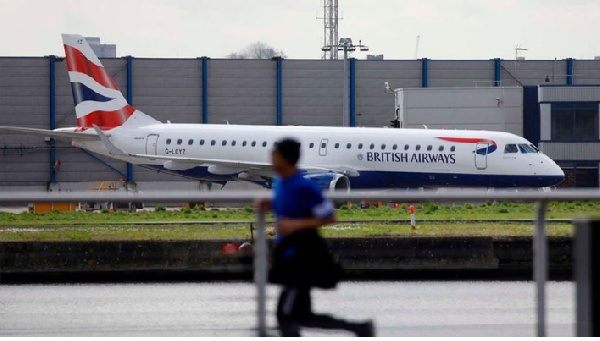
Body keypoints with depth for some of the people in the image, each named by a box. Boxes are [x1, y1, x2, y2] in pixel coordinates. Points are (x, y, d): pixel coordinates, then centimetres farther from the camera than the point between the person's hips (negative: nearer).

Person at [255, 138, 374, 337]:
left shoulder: (303, 187, -20)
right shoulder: (279, 182, 5)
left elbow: (329, 217, -17)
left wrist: (297, 224, -23)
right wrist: (269, 205, 5)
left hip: (304, 258, -9)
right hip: (288, 256, 9)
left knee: (286, 316, -7)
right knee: (303, 317, 13)